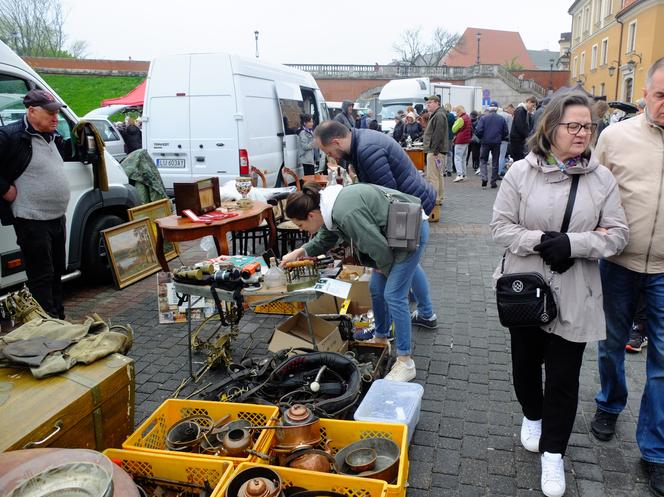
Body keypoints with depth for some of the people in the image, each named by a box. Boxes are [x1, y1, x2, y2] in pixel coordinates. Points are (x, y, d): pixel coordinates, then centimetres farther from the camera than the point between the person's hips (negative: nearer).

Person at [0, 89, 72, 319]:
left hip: (57, 218, 9)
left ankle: (59, 320, 27)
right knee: (41, 276, -3)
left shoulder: (52, 137, 13)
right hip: (32, 221, -9)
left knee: (57, 272, 16)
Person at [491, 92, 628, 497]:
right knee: (526, 361, 18)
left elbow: (617, 234, -3)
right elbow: (501, 226, -7)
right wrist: (542, 242, -21)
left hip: (574, 296, 0)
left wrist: (571, 244, -19)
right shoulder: (521, 172, -5)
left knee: (564, 375, 5)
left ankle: (553, 453, 23)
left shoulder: (601, 177, -2)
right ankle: (532, 416, 47)